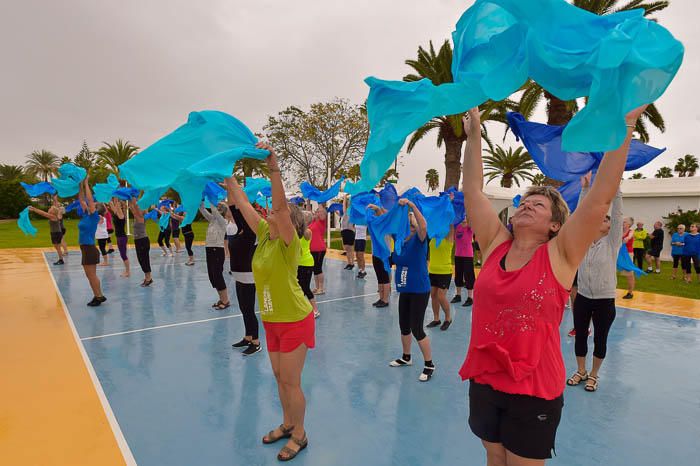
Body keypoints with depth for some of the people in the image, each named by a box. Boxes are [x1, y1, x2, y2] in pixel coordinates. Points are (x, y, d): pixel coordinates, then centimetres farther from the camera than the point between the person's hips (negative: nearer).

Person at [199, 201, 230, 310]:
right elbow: (202, 210, 6)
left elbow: (214, 210, -22)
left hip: (218, 251, -8)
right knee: (212, 276, 10)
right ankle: (222, 299, 20)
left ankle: (226, 301, 5)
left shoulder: (222, 221, -9)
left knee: (218, 276, -6)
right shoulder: (212, 219, 12)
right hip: (209, 250, 8)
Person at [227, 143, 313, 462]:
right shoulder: (264, 234, 0)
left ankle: (299, 435, 26)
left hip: (295, 321, -7)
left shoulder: (288, 242, -19)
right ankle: (287, 424, 40)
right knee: (280, 377, 20)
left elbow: (281, 204, -36)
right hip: (272, 321, 7)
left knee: (291, 381, 5)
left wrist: (273, 168, -44)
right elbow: (242, 203, 2)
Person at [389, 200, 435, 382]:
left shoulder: (419, 238, -13)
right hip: (405, 290, 6)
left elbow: (423, 225, -33)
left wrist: (411, 205, -39)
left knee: (416, 328, -3)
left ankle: (429, 365, 15)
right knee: (404, 325, 17)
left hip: (420, 290, -6)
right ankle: (406, 358, 39)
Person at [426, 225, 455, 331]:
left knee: (441, 297, -6)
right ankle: (436, 319, 23)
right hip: (432, 271, 6)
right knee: (433, 295, 10)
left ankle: (448, 318, 15)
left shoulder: (448, 238, -7)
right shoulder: (433, 237, 6)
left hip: (445, 272, -5)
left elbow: (451, 226, -16)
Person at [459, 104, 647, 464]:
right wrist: (473, 135, 0)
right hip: (482, 379, 3)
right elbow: (473, 190, -2)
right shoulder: (495, 245, -2)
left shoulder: (559, 255, -10)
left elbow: (600, 197, -16)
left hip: (534, 390, -3)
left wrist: (624, 127, -15)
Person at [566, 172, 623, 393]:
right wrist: (585, 188, -8)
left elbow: (618, 214, -12)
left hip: (604, 300, -3)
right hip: (582, 297, 3)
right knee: (580, 336, 12)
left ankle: (593, 374, 28)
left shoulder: (612, 242, -4)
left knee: (600, 339, 10)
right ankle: (581, 371, 30)